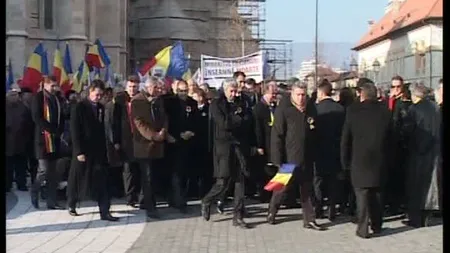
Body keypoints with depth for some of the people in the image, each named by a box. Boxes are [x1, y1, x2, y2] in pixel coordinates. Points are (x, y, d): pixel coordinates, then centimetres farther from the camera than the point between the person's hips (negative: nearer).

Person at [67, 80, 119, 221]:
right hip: (83, 150, -4)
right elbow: (75, 131, -12)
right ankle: (72, 205, 30)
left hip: (98, 150, 4)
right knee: (78, 180, 10)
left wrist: (104, 147, 6)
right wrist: (79, 151, -16)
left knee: (102, 181, -1)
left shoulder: (101, 108, 7)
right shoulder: (80, 107, -8)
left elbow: (101, 129, 11)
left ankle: (104, 212, -2)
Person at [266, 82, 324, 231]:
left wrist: (313, 155, 11)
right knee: (281, 188, 8)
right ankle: (271, 213, 28)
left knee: (307, 190, 9)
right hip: (288, 158, -5)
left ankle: (309, 220, 15)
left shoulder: (309, 110, 7)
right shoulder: (283, 110, -10)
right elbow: (276, 136, -12)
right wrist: (278, 160, -16)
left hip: (306, 158, 5)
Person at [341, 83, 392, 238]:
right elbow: (390, 138, 4)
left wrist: (345, 160, 6)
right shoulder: (384, 111, 0)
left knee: (362, 193, 1)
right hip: (380, 160, 3)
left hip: (359, 159, -3)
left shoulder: (353, 110, -7)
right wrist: (387, 158, 11)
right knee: (377, 192, 15)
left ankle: (363, 228, 0)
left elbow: (345, 138, -3)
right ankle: (377, 225, 24)